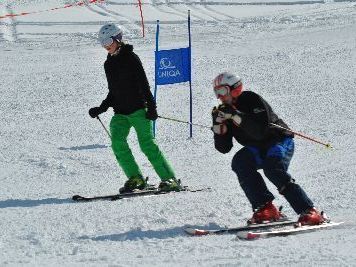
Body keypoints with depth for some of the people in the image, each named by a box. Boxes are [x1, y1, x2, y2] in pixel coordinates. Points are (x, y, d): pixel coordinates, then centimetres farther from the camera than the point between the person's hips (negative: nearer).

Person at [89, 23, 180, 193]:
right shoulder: (109, 64, 15)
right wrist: (101, 109, 12)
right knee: (117, 142, -14)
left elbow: (144, 84, -9)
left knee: (147, 144, -12)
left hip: (138, 109, -6)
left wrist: (151, 107, -14)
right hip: (120, 112, 6)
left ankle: (170, 179, -7)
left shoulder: (131, 58, -6)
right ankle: (135, 179, -8)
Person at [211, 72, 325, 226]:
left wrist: (236, 116, -34)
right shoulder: (226, 111, 3)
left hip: (280, 142, -7)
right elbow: (223, 148, -1)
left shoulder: (251, 100, -17)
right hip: (258, 149, 7)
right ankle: (265, 208, -24)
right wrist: (218, 124, -16)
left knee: (273, 169, -32)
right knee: (240, 162, -22)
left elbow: (260, 131, -31)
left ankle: (309, 212, -33)